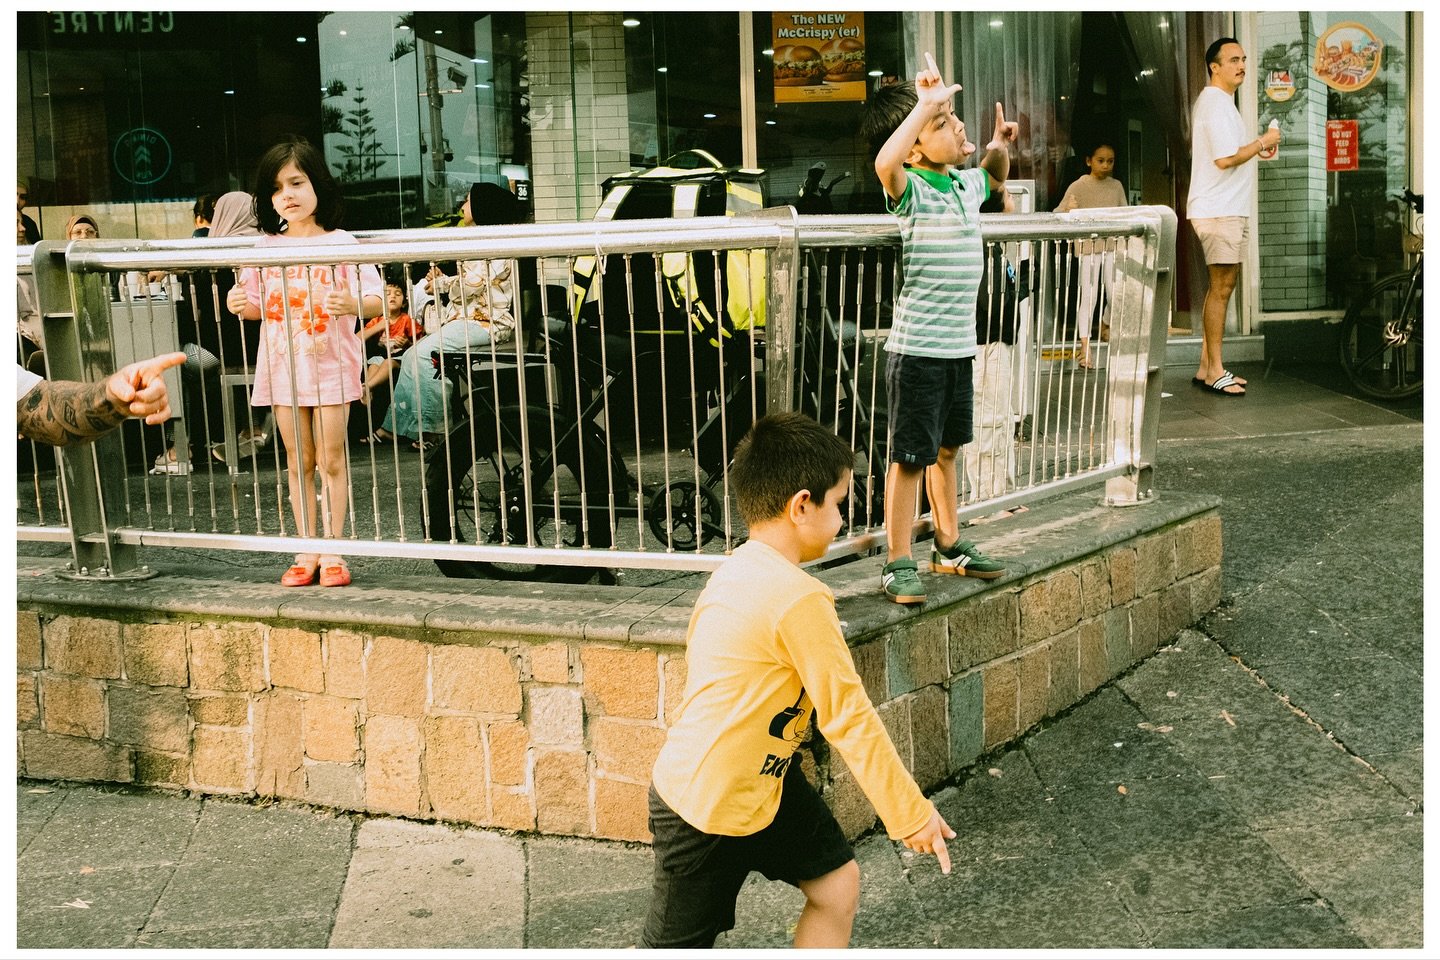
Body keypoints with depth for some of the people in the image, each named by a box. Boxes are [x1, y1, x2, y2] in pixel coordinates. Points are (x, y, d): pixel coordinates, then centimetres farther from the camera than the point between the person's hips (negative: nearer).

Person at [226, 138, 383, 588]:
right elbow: (258, 306, 15)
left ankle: (332, 551, 9)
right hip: (283, 366, 3)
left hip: (331, 364, -3)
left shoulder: (340, 243, -4)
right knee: (298, 462, 9)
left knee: (331, 460, 2)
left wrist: (352, 304, -28)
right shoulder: (265, 248, 6)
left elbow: (374, 298, -8)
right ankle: (307, 552, 16)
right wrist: (240, 305, -7)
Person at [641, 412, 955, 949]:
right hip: (707, 805, -9)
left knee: (837, 884, 12)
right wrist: (910, 812, -14)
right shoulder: (799, 599, -25)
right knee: (676, 946, 7)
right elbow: (849, 715, -22)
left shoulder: (736, 569, 2)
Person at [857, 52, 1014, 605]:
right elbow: (885, 161, -39)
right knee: (910, 456, -1)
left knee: (946, 449, 20)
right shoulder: (911, 191, -15)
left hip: (959, 346, 8)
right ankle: (898, 564, 7)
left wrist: (999, 146, 14)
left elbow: (995, 177, 35)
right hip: (917, 348, -8)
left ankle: (949, 547, 33)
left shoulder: (967, 184, 9)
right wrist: (925, 104, -34)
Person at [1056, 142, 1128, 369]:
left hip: (1112, 246, 4)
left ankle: (1106, 326, 34)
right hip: (1088, 246, -4)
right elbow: (1058, 215, -8)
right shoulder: (1078, 187, -4)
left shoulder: (1116, 186, 9)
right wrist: (1068, 210, -30)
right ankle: (1085, 349, -5)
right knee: (1088, 297, -7)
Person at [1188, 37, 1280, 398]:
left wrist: (1258, 145, 13)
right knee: (1221, 287, -9)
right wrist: (1262, 142, -10)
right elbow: (1226, 158, -22)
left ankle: (1207, 367, 15)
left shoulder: (1218, 101, 21)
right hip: (1218, 211, -11)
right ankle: (1214, 371, -5)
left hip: (1228, 209, 11)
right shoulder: (1216, 103, -14)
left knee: (1222, 285, 11)